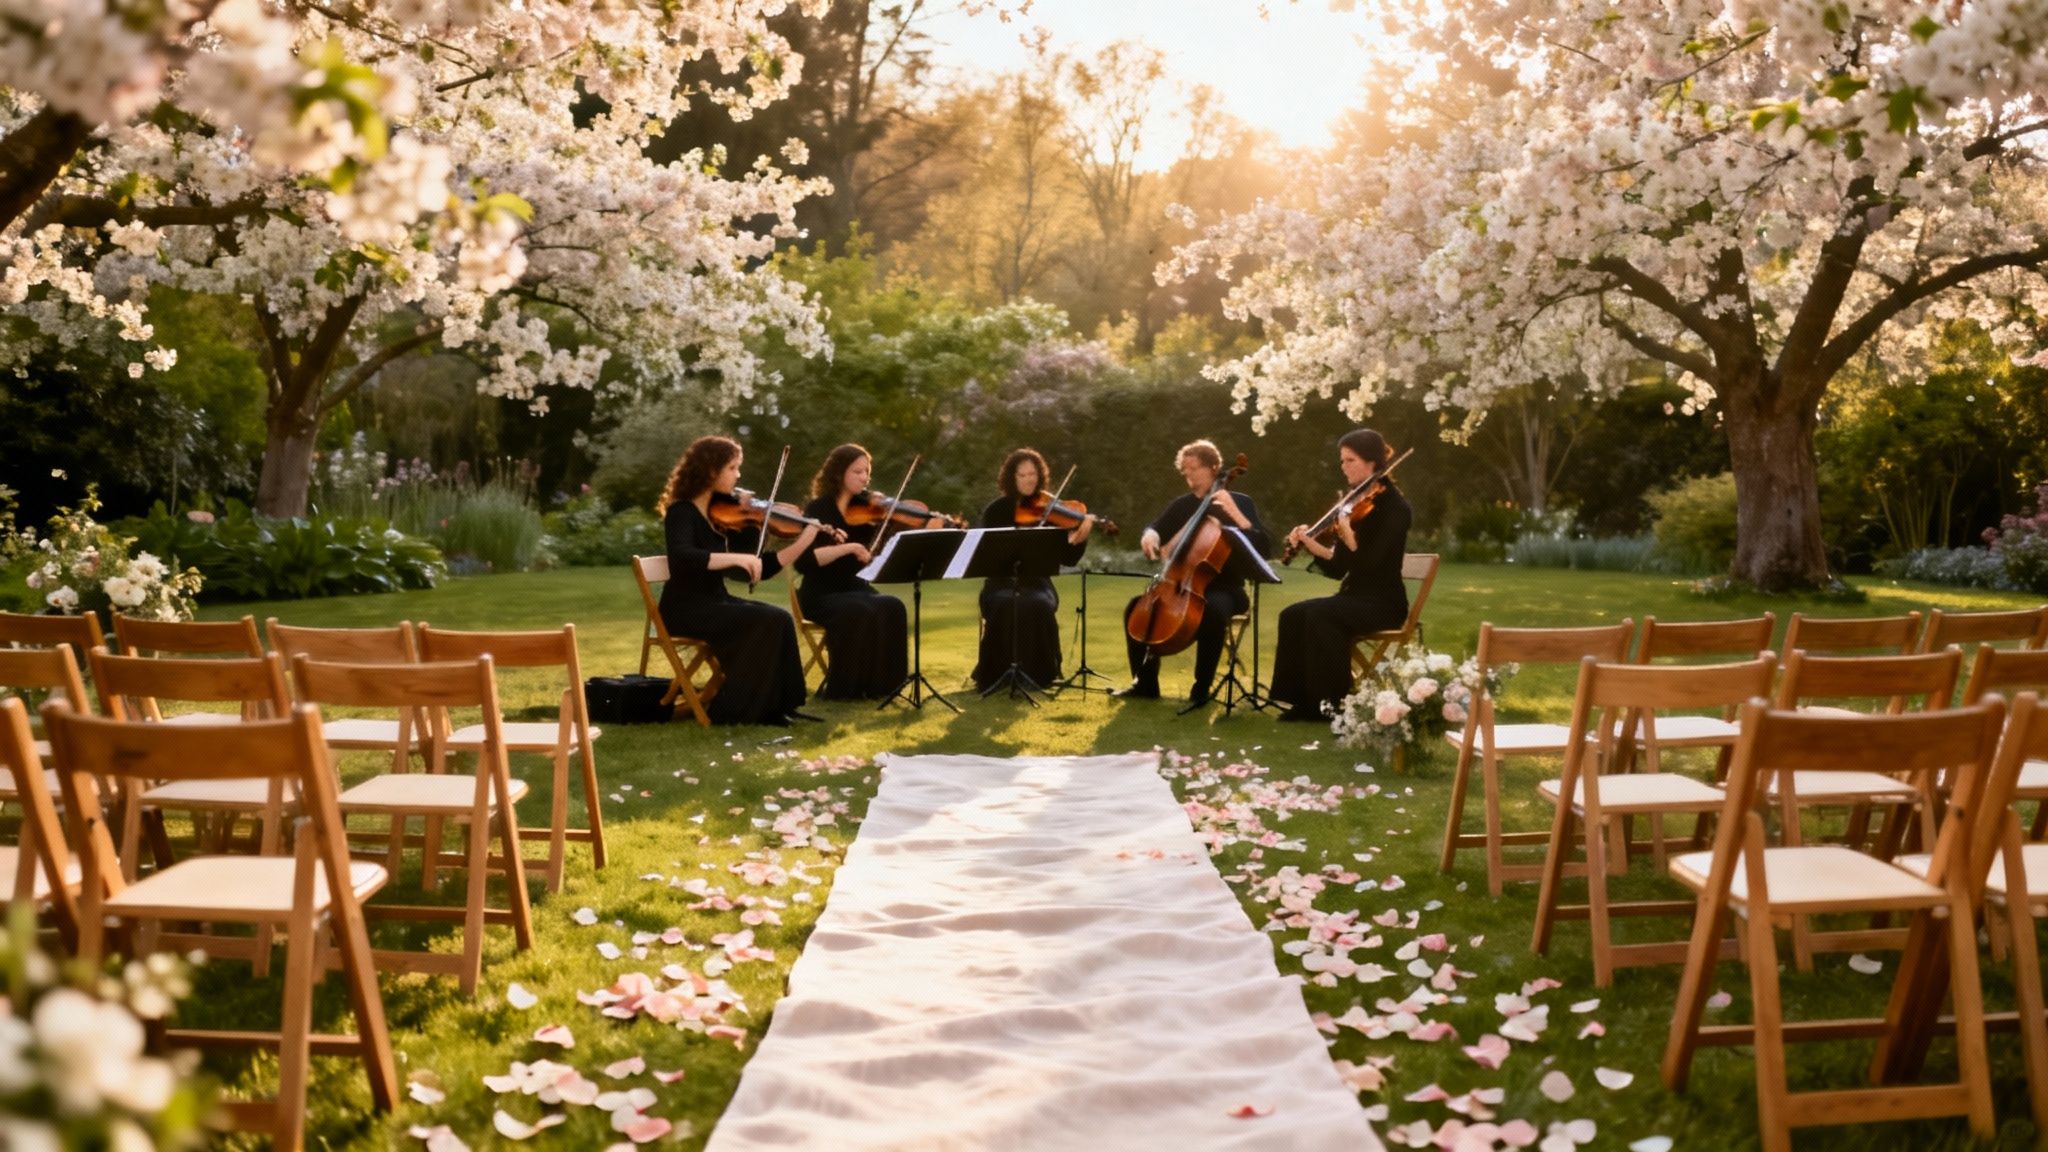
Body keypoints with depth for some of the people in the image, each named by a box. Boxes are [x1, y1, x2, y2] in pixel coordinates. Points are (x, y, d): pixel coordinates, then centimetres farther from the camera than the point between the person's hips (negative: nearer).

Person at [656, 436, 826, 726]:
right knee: (767, 622, -24)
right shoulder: (681, 512, -12)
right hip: (686, 607, -7)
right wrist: (737, 557, -40)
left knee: (780, 619, -17)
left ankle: (771, 706, -11)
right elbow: (680, 559, -34)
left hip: (715, 601, 7)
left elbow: (759, 572, 8)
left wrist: (803, 541, -2)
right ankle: (733, 710, -17)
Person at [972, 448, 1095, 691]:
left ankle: (1038, 674, -18)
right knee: (1005, 606, -35)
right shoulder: (995, 511, 4)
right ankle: (996, 675, -19)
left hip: (1036, 583, 1)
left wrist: (1080, 538, -23)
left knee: (1038, 606, -34)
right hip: (1002, 582, 0)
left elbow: (1067, 559, -3)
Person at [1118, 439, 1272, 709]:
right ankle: (1145, 683, -1)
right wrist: (1150, 536, -6)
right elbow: (1156, 529, 19)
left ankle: (1201, 689, -25)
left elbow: (1264, 546, -13)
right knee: (1137, 605, -12)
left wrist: (1236, 515, -23)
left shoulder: (1240, 502, -3)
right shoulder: (1182, 504, 10)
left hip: (1223, 588, -5)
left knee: (1213, 611, -38)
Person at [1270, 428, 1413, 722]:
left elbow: (1370, 563, -22)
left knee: (1320, 614, -30)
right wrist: (1310, 543, -8)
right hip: (1354, 598, 8)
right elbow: (1338, 568, 6)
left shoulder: (1395, 507, -11)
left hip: (1383, 603, -7)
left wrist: (1347, 535, -33)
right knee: (1292, 615, -14)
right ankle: (1306, 700, -9)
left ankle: (1335, 703, -22)